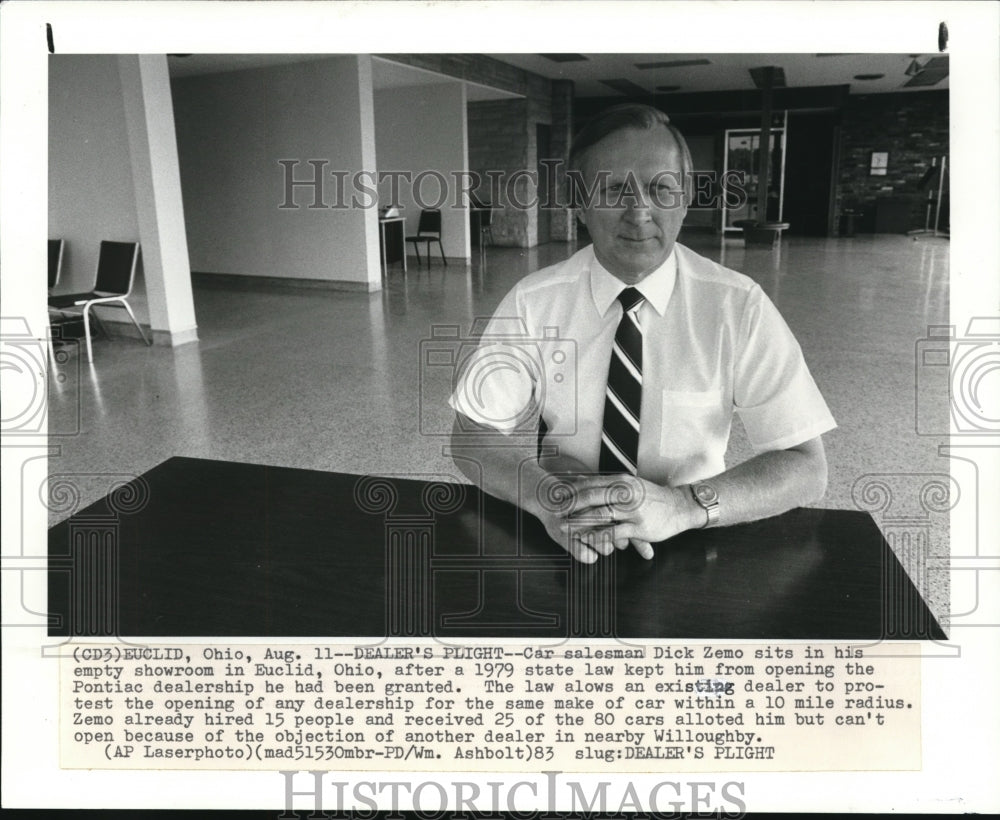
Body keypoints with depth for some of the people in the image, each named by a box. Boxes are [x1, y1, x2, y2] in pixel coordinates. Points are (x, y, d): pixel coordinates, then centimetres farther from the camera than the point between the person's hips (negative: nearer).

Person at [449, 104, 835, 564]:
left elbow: (804, 467, -11)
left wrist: (680, 505, -28)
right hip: (562, 542, 1)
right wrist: (548, 495, -26)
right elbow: (472, 435, -6)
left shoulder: (738, 306, -8)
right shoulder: (532, 302, -5)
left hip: (688, 551, -1)